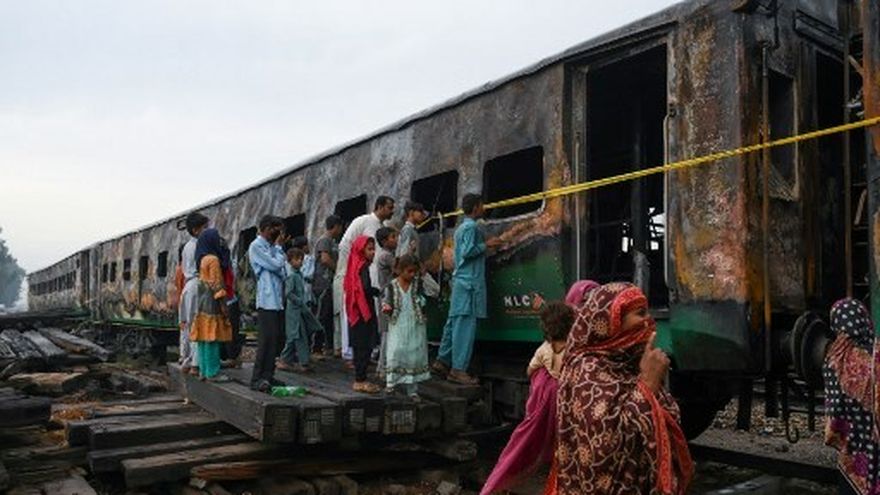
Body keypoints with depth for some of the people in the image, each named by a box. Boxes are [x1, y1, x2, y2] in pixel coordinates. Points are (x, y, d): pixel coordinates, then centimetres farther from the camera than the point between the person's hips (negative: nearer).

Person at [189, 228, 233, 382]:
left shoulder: (202, 259, 14)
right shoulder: (213, 259, -13)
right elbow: (216, 283, -15)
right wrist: (222, 304, -13)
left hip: (203, 300, 9)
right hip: (212, 301, -9)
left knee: (204, 337, 10)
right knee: (212, 338, -6)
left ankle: (204, 370, 15)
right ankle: (212, 372, -4)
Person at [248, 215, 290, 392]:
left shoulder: (271, 246, 17)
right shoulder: (256, 246, -8)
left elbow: (283, 269, 15)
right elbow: (276, 265, -15)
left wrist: (279, 247, 9)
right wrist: (279, 247, -3)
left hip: (278, 301, 9)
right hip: (267, 301, -9)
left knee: (277, 339, 9)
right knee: (267, 339, -10)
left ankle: (268, 375, 17)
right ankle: (257, 379, -5)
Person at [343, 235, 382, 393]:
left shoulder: (358, 265, 13)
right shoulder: (363, 267, -14)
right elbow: (366, 288, -25)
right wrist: (381, 292, -11)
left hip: (357, 312, 9)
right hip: (364, 311, -9)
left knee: (361, 346, 13)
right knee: (364, 347, -3)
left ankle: (360, 379, 20)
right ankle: (360, 381, 1)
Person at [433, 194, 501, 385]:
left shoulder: (461, 228, 19)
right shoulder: (472, 227, -10)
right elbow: (467, 251, -19)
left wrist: (484, 249, 22)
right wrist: (486, 245, -9)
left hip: (460, 280, 10)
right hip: (470, 282, -10)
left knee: (454, 322, 12)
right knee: (466, 325, -8)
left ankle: (442, 361, 17)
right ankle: (458, 369, -7)